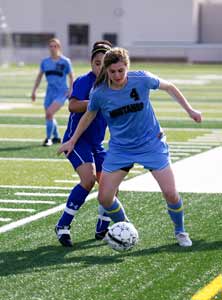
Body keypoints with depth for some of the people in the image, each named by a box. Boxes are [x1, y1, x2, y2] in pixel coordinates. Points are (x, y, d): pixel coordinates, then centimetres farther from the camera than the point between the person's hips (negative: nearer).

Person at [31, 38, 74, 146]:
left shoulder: (65, 61, -4)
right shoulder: (45, 62, 6)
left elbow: (71, 76, 4)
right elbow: (39, 76, 16)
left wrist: (70, 90, -6)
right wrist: (34, 91, 14)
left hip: (61, 92, -5)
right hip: (50, 92, 5)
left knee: (49, 113, -21)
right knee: (48, 116, 9)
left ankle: (48, 138, -9)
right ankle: (56, 137, 32)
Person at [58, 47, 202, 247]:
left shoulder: (142, 79, -16)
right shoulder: (99, 94, -12)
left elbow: (168, 87, 3)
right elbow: (89, 116, 8)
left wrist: (189, 110, 6)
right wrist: (72, 141, 15)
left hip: (151, 143, -1)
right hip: (120, 148, 2)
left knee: (171, 193, -7)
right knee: (104, 197, -6)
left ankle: (180, 231, 21)